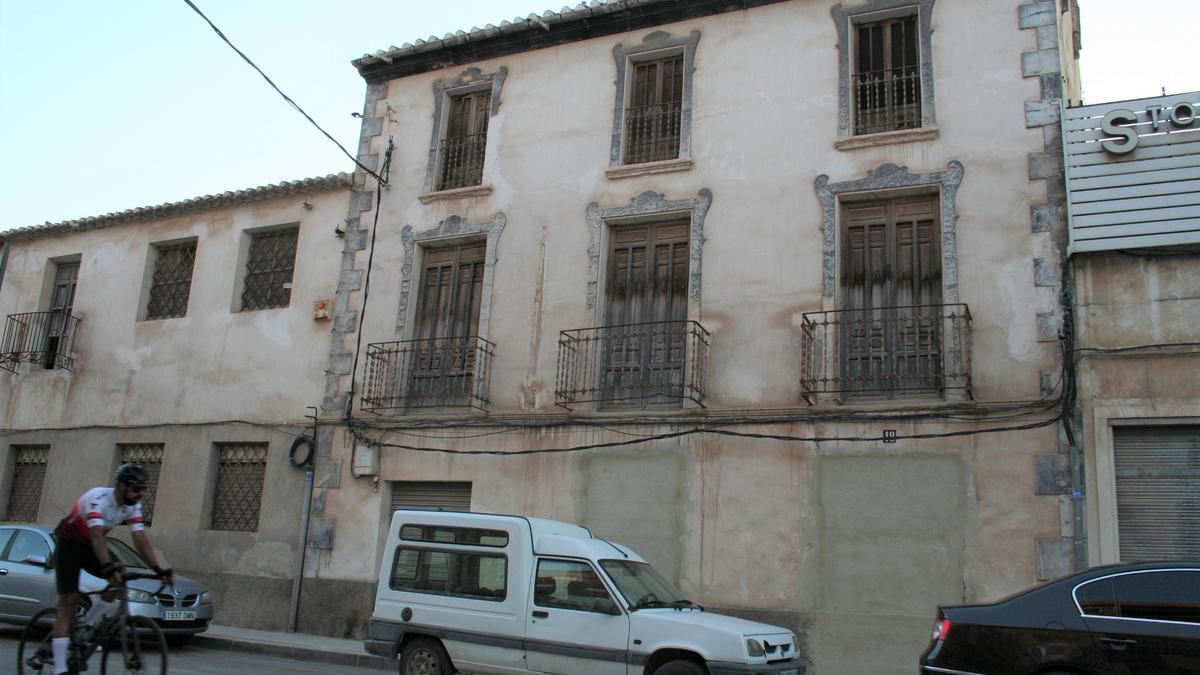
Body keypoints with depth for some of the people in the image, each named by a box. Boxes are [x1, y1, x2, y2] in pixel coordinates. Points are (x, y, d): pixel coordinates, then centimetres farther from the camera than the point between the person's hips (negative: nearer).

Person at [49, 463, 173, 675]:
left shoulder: (133, 506, -12)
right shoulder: (98, 498, -31)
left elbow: (141, 540, -17)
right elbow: (97, 536, -44)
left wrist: (158, 569, -28)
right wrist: (108, 566, -57)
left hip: (90, 546, 6)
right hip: (69, 544, -6)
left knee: (121, 577, -15)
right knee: (68, 603, -12)